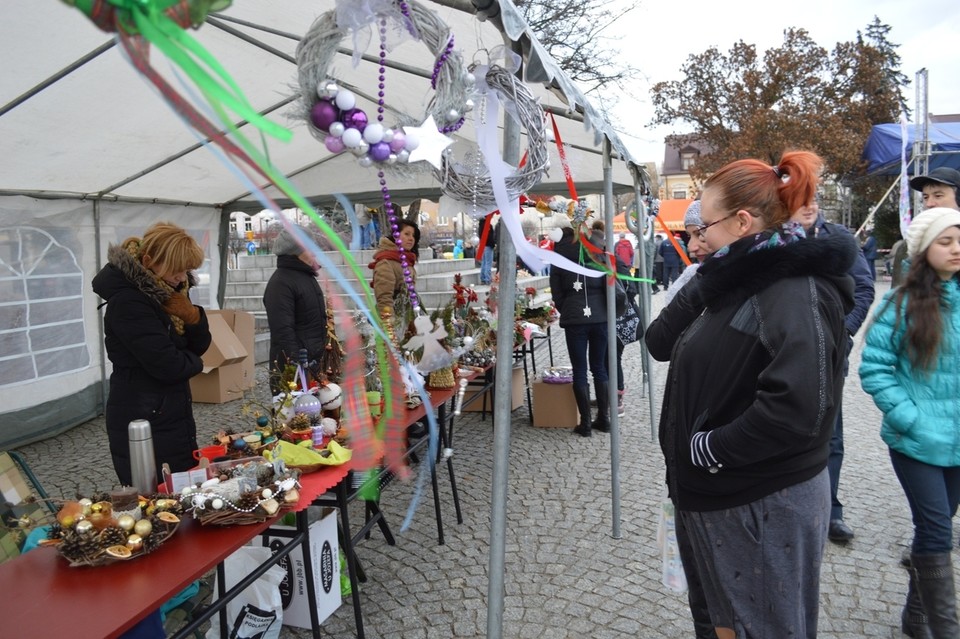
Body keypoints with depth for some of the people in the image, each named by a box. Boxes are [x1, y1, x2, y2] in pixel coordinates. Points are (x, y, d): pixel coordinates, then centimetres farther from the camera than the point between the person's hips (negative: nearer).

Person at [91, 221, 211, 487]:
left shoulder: (167, 292, 6)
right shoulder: (127, 301, -19)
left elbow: (200, 346, 8)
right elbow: (167, 365, -24)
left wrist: (193, 317, -12)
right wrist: (194, 362, -3)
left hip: (175, 415, 8)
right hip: (145, 424, -8)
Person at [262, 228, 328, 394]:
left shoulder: (305, 276, 15)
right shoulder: (280, 283, -18)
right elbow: (283, 331, -24)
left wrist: (328, 347, 22)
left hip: (315, 362, 10)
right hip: (293, 366, -10)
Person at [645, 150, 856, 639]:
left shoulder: (795, 291, -21)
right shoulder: (735, 281, 7)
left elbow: (795, 410, -33)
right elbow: (661, 344, 4)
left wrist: (710, 449, -22)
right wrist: (700, 284, -7)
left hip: (769, 506, -9)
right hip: (718, 494, 9)